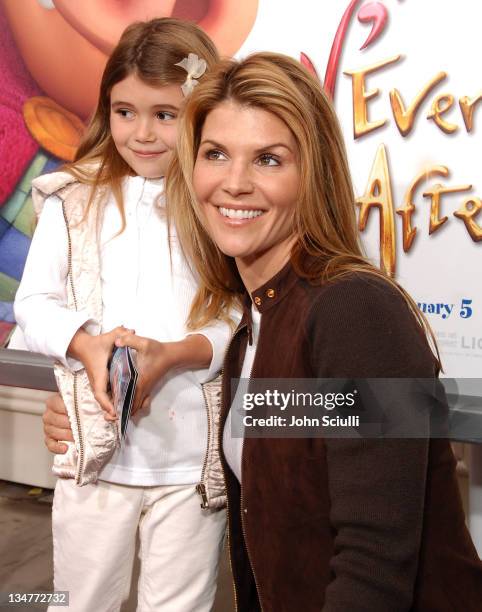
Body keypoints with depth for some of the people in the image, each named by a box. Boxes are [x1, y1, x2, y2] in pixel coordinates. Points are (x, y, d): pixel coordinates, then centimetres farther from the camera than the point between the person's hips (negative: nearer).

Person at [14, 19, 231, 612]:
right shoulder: (74, 200, 0)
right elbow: (33, 302, 1)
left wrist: (180, 353, -21)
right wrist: (85, 343, -18)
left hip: (194, 455, -1)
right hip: (95, 446, 1)